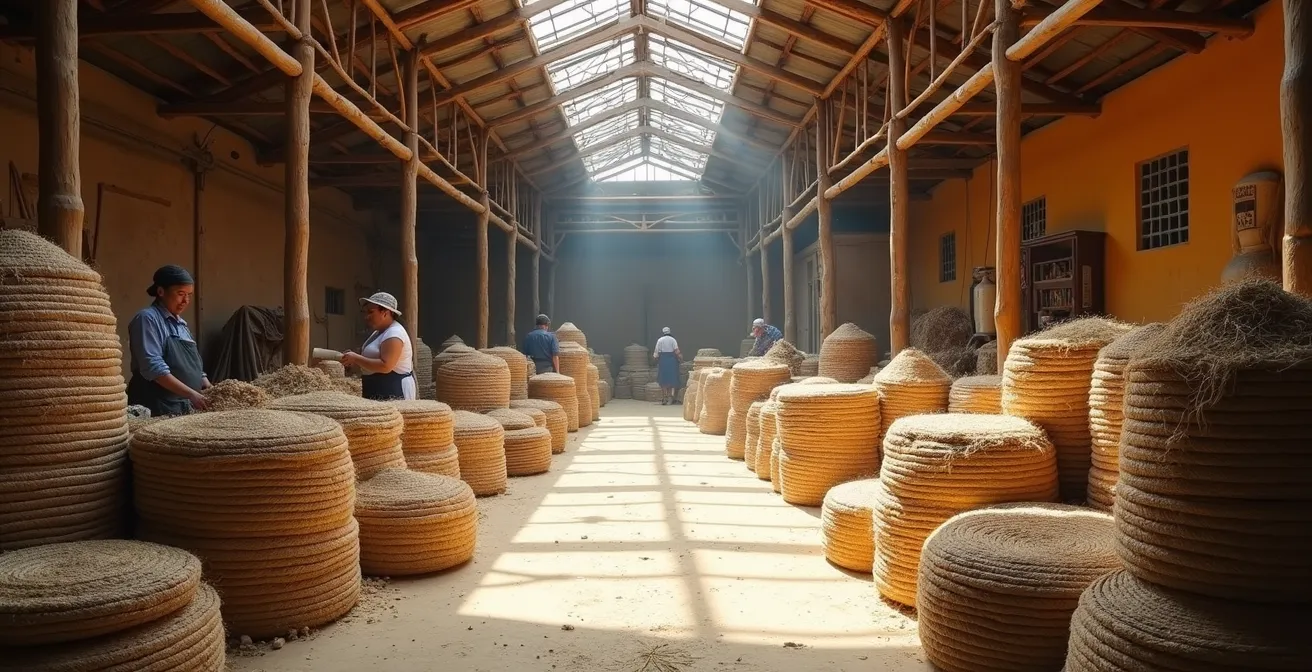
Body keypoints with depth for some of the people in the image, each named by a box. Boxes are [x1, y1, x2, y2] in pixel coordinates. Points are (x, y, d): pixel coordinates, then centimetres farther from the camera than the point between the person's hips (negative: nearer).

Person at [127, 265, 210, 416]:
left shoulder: (180, 323, 17)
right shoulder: (148, 318, -7)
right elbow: (153, 367, -18)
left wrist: (210, 390, 2)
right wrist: (191, 394, -23)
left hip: (187, 407, 7)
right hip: (158, 409, -7)